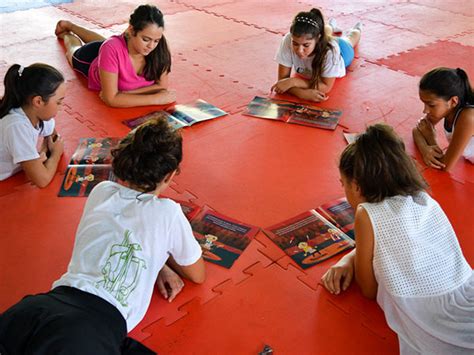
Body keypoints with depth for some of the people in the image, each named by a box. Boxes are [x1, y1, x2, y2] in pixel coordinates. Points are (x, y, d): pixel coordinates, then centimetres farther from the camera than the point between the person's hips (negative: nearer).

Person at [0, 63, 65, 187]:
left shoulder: (38, 113, -12)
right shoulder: (18, 126, -31)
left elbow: (52, 137, 7)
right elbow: (42, 180, -31)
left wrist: (41, 153, -14)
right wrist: (56, 153, -14)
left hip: (13, 175, 6)